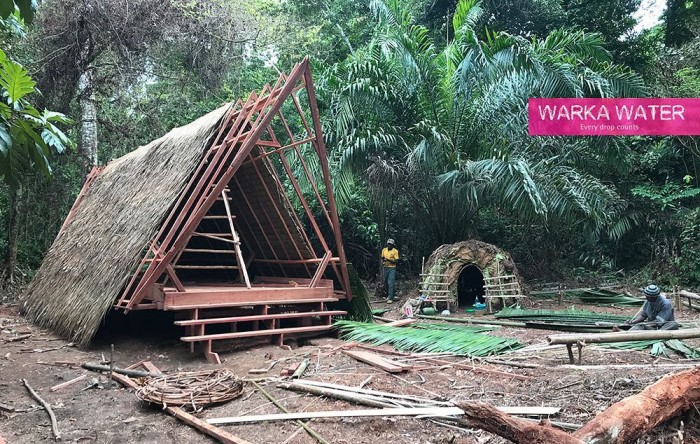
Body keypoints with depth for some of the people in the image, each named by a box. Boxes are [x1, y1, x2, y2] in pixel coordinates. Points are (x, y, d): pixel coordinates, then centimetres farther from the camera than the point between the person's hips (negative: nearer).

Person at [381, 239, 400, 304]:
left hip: (392, 268, -5)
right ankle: (390, 294, 32)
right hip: (385, 268, 5)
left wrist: (388, 260, -22)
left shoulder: (395, 251, -9)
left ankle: (391, 298, -7)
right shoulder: (384, 250, 6)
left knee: (390, 283, -10)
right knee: (385, 283, 13)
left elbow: (396, 261, -13)